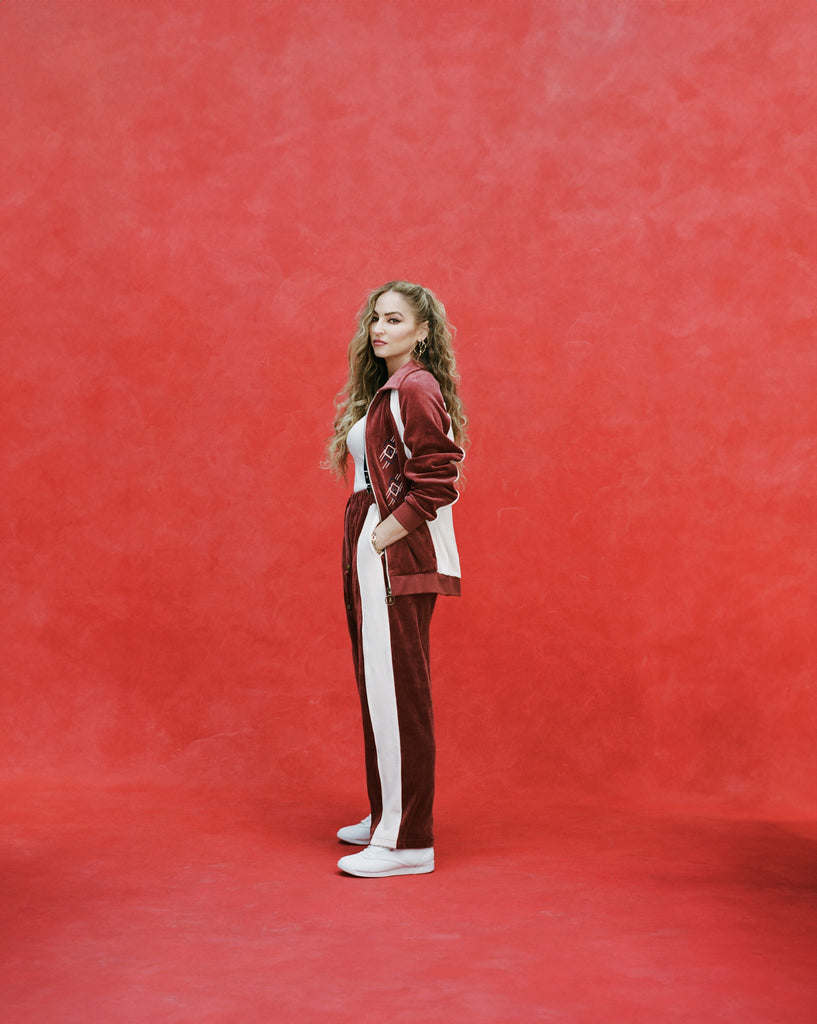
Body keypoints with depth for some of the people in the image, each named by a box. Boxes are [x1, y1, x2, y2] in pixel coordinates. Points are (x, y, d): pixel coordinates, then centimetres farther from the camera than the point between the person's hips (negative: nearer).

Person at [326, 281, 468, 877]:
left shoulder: (415, 389, -12)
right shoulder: (382, 390, 19)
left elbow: (435, 481, -21)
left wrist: (380, 537, -18)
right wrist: (366, 540, 14)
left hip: (399, 555, -11)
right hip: (373, 551, 11)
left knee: (396, 692, -9)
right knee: (379, 689, 16)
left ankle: (407, 841, -4)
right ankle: (386, 817, 28)